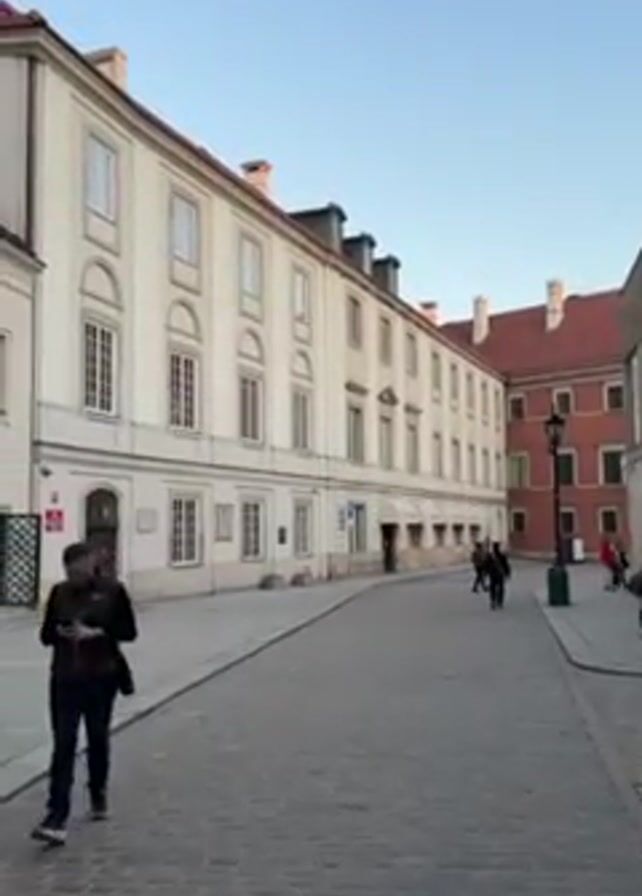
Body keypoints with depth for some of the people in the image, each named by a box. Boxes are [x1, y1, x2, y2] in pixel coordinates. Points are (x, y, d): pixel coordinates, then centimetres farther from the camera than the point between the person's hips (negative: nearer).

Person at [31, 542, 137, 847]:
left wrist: (97, 632, -18)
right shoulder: (59, 592, 4)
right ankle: (57, 819, -9)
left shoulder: (112, 592, -3)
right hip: (65, 679, 1)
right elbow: (45, 634, 8)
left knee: (97, 739, 14)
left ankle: (99, 795, 38)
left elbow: (129, 631, -2)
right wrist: (60, 632, -15)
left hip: (101, 678, -1)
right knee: (63, 745, -6)